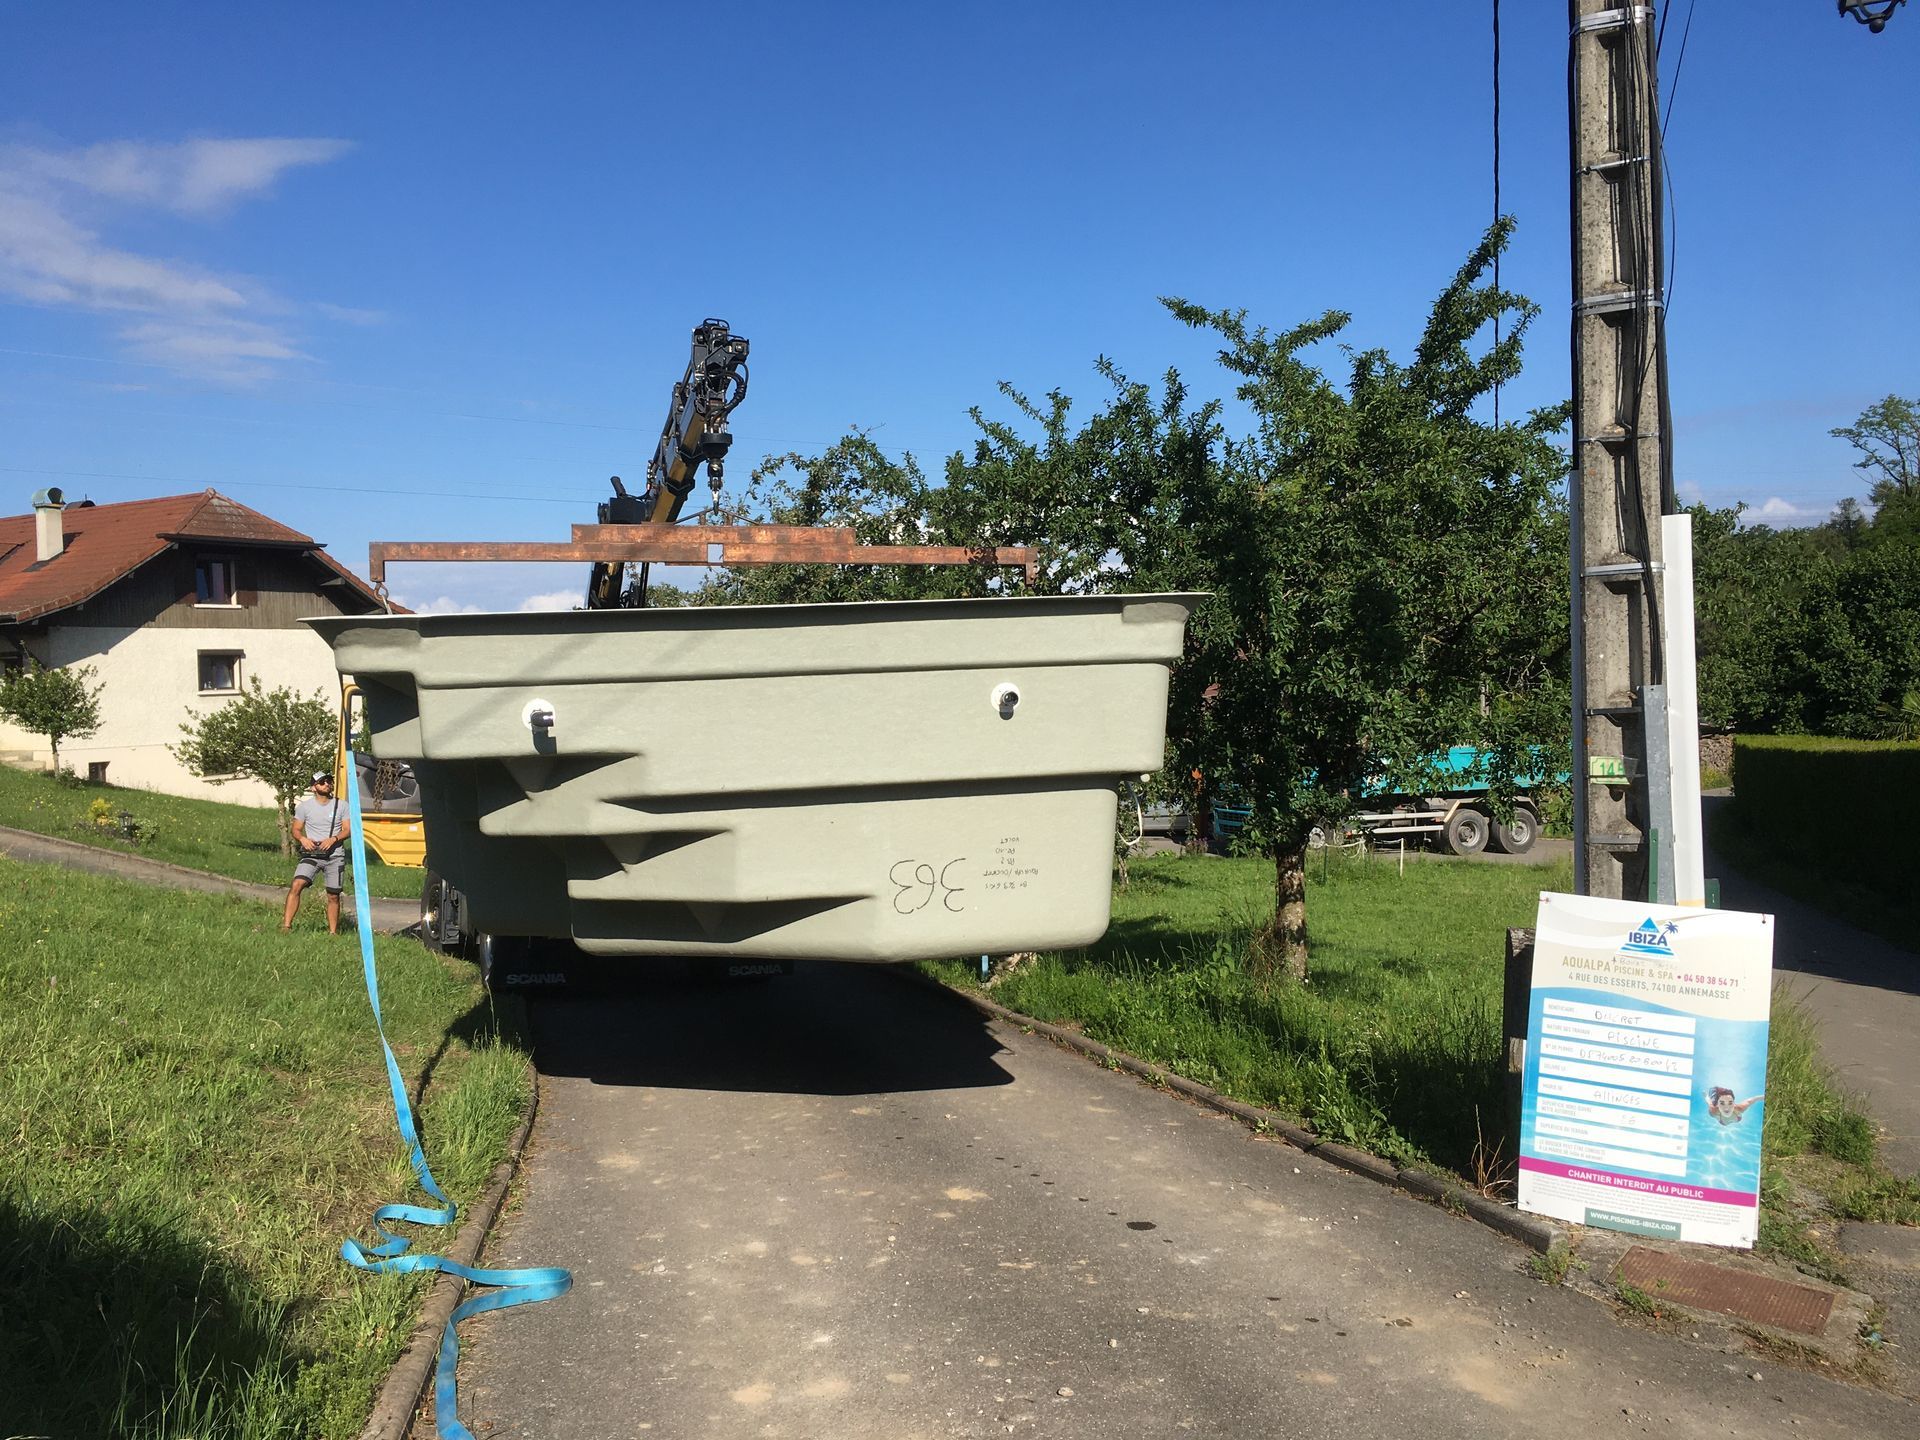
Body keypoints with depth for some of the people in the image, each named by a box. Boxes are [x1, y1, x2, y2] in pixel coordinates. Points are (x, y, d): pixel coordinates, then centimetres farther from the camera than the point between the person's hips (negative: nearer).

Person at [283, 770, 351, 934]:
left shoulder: (341, 806, 5)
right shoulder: (305, 806, 4)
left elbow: (348, 829, 1)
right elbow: (296, 829, 7)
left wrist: (333, 839, -16)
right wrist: (303, 839, -15)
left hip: (335, 856, 1)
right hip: (312, 854, -1)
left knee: (333, 896, 5)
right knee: (297, 885, -21)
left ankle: (333, 932, 16)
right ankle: (286, 925, -20)